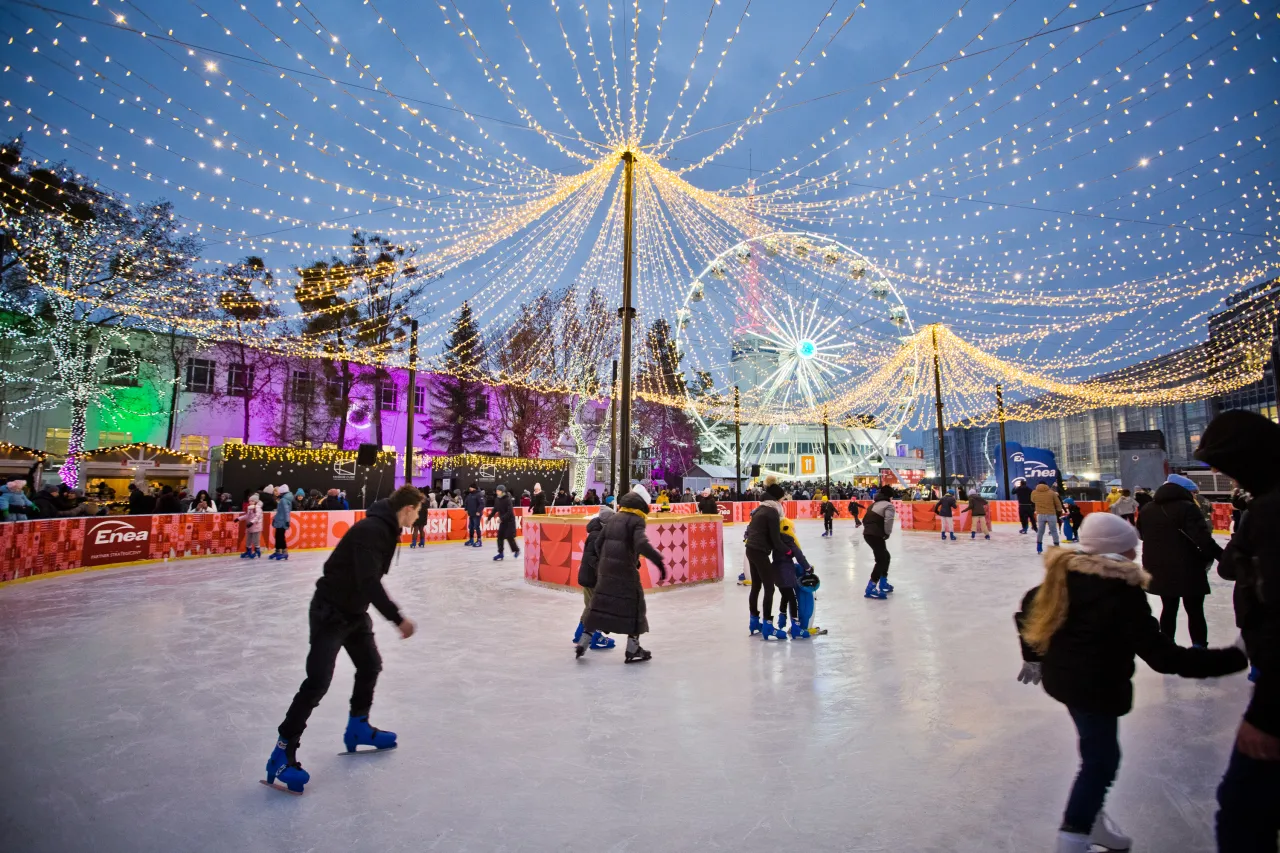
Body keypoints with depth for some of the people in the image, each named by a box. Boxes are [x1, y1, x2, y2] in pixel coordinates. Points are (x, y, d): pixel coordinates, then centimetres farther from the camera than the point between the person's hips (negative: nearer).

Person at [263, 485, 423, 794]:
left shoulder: (386, 529, 3)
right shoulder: (370, 530, -28)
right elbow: (369, 581, -34)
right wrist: (398, 618, -31)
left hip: (354, 611, 10)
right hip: (330, 611, -10)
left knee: (370, 665, 18)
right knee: (318, 682, -8)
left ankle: (358, 728, 36)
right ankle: (283, 753, 6)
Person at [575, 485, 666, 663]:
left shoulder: (612, 519, 11)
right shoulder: (636, 521, -10)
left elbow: (600, 543, 14)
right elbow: (642, 544, -27)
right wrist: (658, 560, -33)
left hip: (606, 568, 7)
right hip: (625, 570, -7)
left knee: (600, 604, 15)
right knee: (635, 607, 7)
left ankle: (582, 643, 18)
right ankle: (632, 650, 11)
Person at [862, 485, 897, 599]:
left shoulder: (874, 504, 21)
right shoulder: (888, 505, -5)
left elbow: (864, 519, 22)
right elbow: (888, 521, -21)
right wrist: (887, 533, -8)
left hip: (867, 533, 9)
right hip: (875, 535, -9)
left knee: (885, 556, 23)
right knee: (881, 560, -7)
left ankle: (883, 584, 32)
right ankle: (870, 589, -13)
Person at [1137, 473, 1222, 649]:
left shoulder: (1147, 509, 7)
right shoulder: (1186, 508, -14)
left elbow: (1141, 534, 19)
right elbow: (1203, 539, -22)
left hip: (1158, 569, 6)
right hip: (1187, 569, -6)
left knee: (1169, 608, 17)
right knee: (1195, 610, 7)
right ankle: (1199, 646, 11)